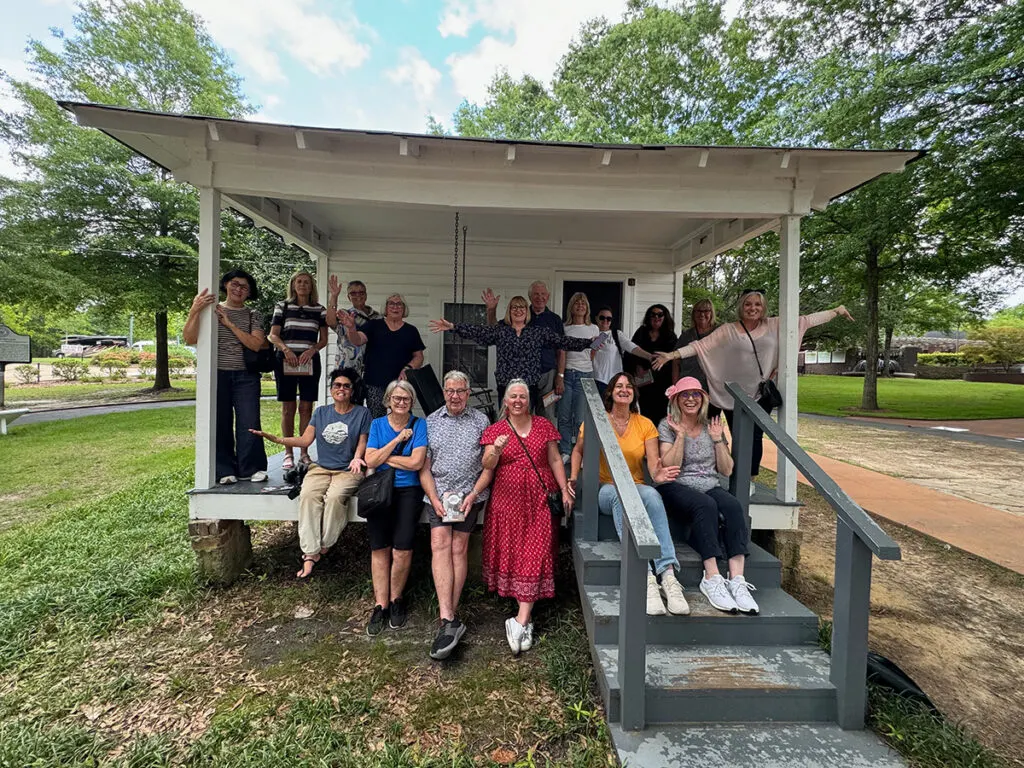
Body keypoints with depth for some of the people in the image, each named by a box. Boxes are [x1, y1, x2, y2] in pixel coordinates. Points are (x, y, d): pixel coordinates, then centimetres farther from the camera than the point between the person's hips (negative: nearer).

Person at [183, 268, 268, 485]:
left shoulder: (253, 316, 9)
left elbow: (256, 344, -7)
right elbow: (189, 339, -4)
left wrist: (229, 323, -9)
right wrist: (194, 311, -17)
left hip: (245, 376, 0)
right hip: (217, 374, 0)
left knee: (249, 423, -4)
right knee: (220, 423, 3)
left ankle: (252, 467, 7)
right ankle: (225, 470, 13)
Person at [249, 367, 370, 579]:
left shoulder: (362, 413, 4)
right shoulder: (321, 412, 14)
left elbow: (362, 443, 2)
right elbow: (305, 440, 8)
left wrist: (357, 458, -19)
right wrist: (274, 438, -3)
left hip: (348, 470, -3)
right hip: (321, 468, 3)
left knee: (334, 497, -33)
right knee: (308, 495, -28)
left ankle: (323, 548, -14)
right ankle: (310, 554, -25)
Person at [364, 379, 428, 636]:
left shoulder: (419, 425, 1)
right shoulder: (377, 425, 9)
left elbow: (416, 462, -10)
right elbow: (370, 461, -3)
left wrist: (385, 457, -4)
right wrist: (398, 439, -9)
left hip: (408, 491, -2)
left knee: (402, 549, -10)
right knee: (379, 548, -4)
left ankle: (396, 600, 13)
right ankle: (380, 605, 9)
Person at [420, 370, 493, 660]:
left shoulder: (481, 421, 5)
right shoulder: (430, 422, 9)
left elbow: (489, 465, 2)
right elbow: (424, 467, 5)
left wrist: (472, 495, -9)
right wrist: (434, 499, -7)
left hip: (470, 495, -1)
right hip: (437, 495, 1)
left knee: (459, 547, -2)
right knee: (440, 545, -12)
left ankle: (448, 617, 9)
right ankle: (449, 621, -14)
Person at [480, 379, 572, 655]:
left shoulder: (543, 426, 8)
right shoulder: (495, 430, 5)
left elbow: (555, 460, 10)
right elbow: (488, 465, -7)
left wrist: (564, 490, 2)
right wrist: (496, 450, -28)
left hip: (539, 498, 0)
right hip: (508, 499, 0)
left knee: (535, 554, -6)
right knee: (512, 551, 1)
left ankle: (520, 621, -2)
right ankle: (527, 617, 16)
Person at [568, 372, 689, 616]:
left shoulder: (645, 424, 8)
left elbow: (653, 461, -3)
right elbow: (578, 451, 15)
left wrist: (657, 474, -27)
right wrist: (574, 477, -2)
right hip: (605, 490, -2)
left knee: (652, 494, -36)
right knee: (619, 494, -39)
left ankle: (668, 574, -42)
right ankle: (646, 579, -46)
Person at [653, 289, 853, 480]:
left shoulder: (775, 326, 5)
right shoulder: (727, 330, -2)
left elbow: (806, 320, 11)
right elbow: (700, 346, -8)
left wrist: (837, 311, 13)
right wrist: (672, 355, -18)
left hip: (761, 395, 2)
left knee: (755, 438, 6)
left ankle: (749, 480, 19)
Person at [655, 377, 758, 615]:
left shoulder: (712, 426, 16)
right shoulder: (667, 426, 5)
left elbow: (727, 470, 13)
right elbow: (669, 466, -7)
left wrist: (718, 440, 2)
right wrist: (681, 435, -10)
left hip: (711, 487, 4)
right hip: (677, 488, -3)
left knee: (733, 505, -30)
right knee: (706, 505, -35)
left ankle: (737, 579, -37)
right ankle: (712, 578, -37)